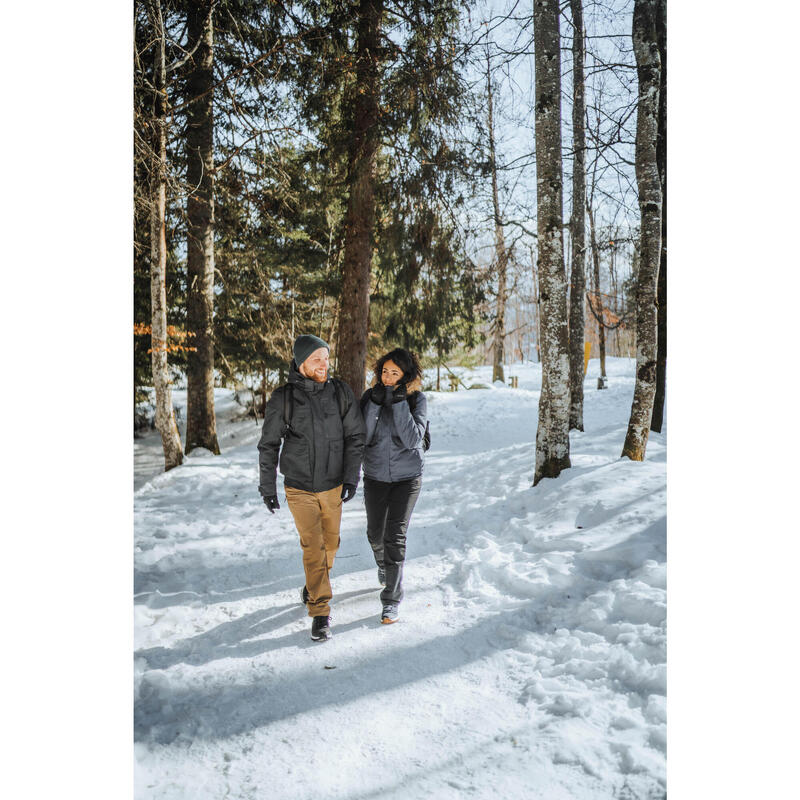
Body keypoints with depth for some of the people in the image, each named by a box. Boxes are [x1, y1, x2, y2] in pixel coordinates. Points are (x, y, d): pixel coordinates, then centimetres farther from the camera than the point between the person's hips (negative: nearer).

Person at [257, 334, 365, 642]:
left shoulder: (341, 392, -5)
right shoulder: (283, 398, -9)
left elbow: (355, 438, 0)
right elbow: (268, 445, -1)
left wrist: (351, 478, -7)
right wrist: (267, 488, -1)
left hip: (333, 485, 2)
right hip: (299, 488, -2)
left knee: (330, 543, 15)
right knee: (312, 547, -5)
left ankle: (315, 585, 42)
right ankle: (320, 611, 6)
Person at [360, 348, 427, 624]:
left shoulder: (416, 399, -10)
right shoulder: (370, 396, -5)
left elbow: (413, 439, -21)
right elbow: (362, 437, -13)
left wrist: (400, 403, -26)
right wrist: (375, 404, -23)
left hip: (406, 477, -2)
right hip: (375, 476, 3)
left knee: (395, 536, -8)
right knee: (375, 534, 15)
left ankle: (392, 598, 3)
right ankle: (383, 565, 49)